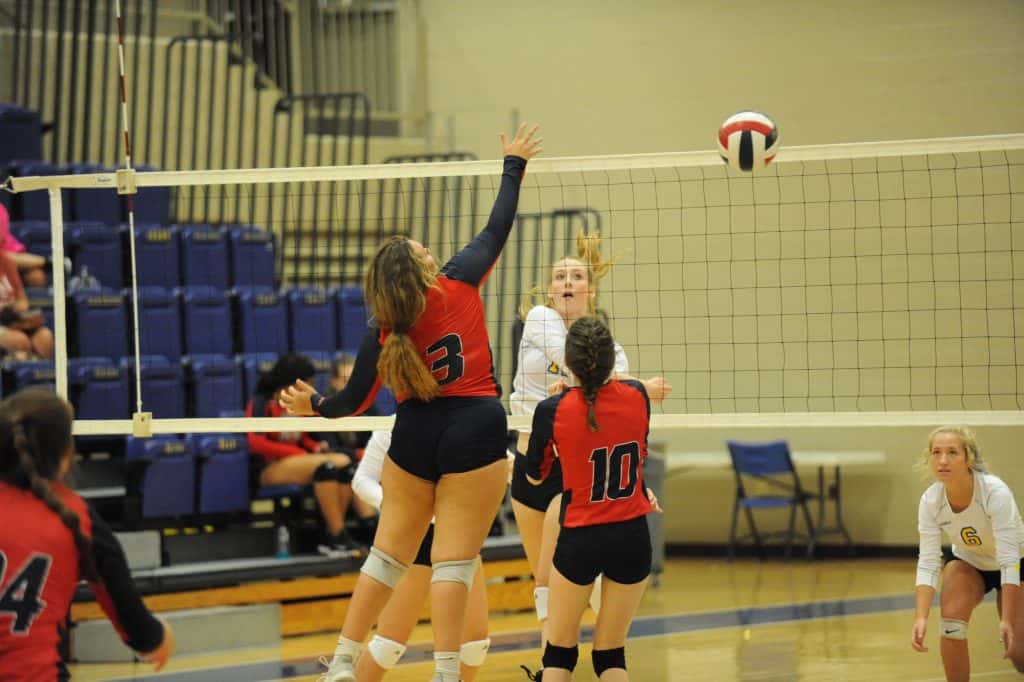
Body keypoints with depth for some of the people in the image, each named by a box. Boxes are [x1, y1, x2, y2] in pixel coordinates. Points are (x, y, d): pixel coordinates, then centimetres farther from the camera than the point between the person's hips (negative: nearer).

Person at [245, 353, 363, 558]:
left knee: (344, 462, -20)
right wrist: (299, 453, -16)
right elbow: (257, 444, -15)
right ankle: (338, 540, -33)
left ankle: (331, 538, -23)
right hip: (270, 468, -7)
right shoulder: (261, 403, -6)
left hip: (298, 462, 7)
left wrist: (315, 446, -1)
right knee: (324, 465, -32)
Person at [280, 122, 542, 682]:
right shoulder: (458, 286, -9)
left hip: (414, 440, 2)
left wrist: (312, 404, 24)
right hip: (475, 436, -2)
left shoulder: (381, 341, -5)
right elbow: (497, 229, 1)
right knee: (454, 560, -2)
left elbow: (351, 404, 3)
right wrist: (514, 164, 14)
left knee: (389, 552, 13)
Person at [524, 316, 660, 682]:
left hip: (579, 542, -2)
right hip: (632, 538, 2)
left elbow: (535, 474, 4)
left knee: (559, 652, 14)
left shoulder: (553, 410, -14)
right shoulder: (636, 396, -7)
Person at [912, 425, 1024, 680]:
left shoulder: (995, 492, -35)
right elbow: (927, 563, -23)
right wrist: (921, 618, -37)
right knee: (950, 628, -24)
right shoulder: (930, 501, -24)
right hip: (968, 562, 3)